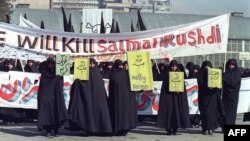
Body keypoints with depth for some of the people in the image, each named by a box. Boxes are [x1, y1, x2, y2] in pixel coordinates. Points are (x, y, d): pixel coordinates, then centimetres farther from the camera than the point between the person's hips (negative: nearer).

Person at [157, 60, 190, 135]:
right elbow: (164, 86, 2)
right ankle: (168, 129, 0)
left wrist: (179, 90, -10)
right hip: (168, 95, -2)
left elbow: (183, 86, 7)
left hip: (177, 96, 2)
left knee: (177, 111, -1)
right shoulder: (167, 75, 4)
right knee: (169, 111, -4)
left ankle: (175, 129, 5)